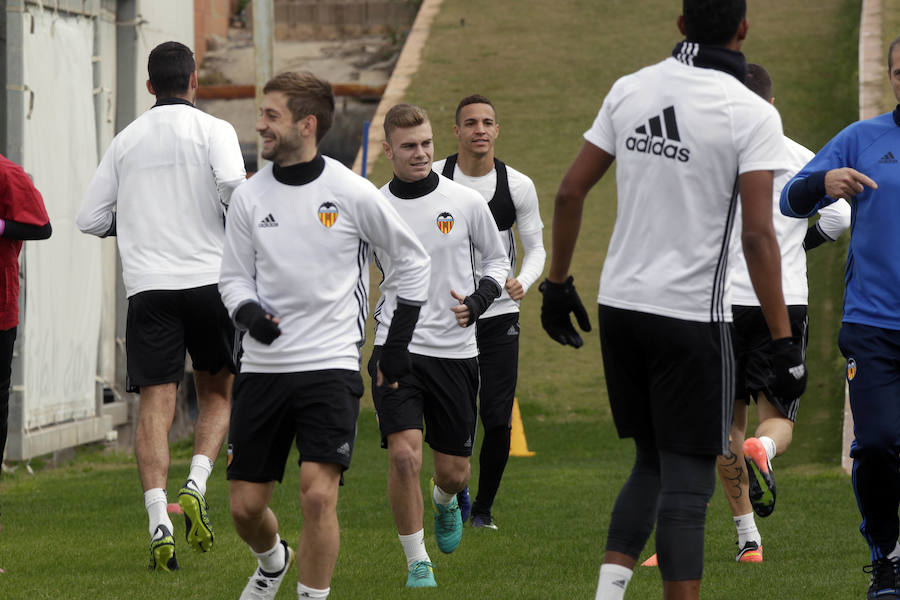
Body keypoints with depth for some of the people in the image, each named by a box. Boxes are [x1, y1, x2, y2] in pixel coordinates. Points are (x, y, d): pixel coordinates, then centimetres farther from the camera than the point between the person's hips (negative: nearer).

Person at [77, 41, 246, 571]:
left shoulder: (126, 140, 11)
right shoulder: (213, 130, 0)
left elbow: (90, 218, 11)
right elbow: (234, 187, -18)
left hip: (147, 287, 2)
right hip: (208, 279, -2)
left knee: (156, 404, -2)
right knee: (218, 392, 16)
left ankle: (159, 521, -15)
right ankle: (196, 486, -6)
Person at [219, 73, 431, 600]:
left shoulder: (352, 193, -5)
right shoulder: (249, 196, 3)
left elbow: (414, 260, 7)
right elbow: (234, 277, 12)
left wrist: (399, 341, 5)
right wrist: (248, 312, -11)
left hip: (331, 364, -3)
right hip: (263, 366, 4)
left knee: (318, 492, -19)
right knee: (246, 505, 6)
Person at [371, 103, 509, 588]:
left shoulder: (466, 202, 0)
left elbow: (497, 259, 14)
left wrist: (482, 296, -5)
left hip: (456, 351, 1)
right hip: (397, 348, -1)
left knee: (454, 470, 7)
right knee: (403, 455, -19)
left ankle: (444, 501, 46)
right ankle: (417, 563, -3)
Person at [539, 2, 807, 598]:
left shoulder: (630, 90, 4)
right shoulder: (751, 113, -11)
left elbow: (570, 193, 7)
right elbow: (758, 234, -18)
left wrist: (558, 283, 19)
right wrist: (784, 343, -15)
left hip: (620, 304, 5)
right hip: (691, 315, -5)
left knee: (652, 465, 18)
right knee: (687, 483, 0)